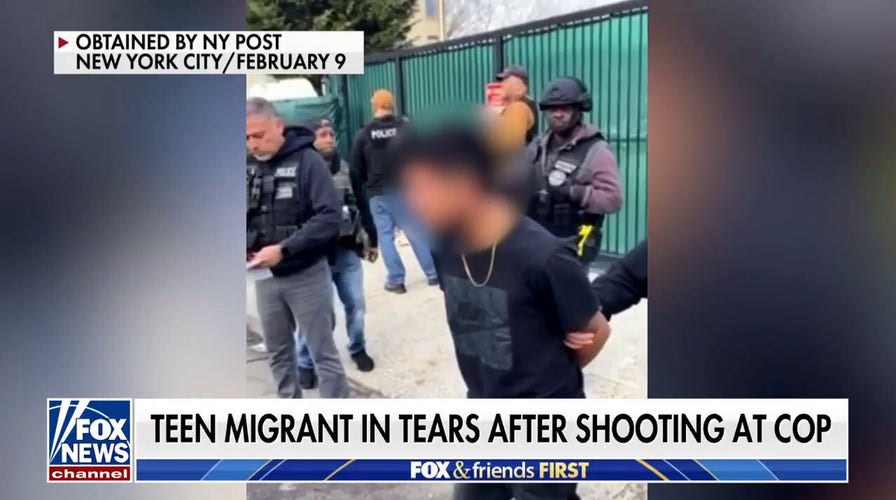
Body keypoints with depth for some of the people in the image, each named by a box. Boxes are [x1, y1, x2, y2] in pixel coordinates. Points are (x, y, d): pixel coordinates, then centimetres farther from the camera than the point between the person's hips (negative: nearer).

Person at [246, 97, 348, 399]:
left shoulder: (307, 161, -12)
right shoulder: (249, 166, 3)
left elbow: (330, 216, -21)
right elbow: (246, 216, 12)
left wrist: (284, 249, -28)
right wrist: (244, 246, -9)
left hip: (306, 274, -5)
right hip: (265, 277, 5)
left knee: (323, 354, 5)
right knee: (278, 352, 18)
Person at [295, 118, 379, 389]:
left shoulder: (347, 170, 6)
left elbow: (362, 206, 14)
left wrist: (371, 239, 16)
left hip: (348, 251, 4)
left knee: (355, 304, 12)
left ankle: (357, 349, 32)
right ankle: (305, 363, 14)